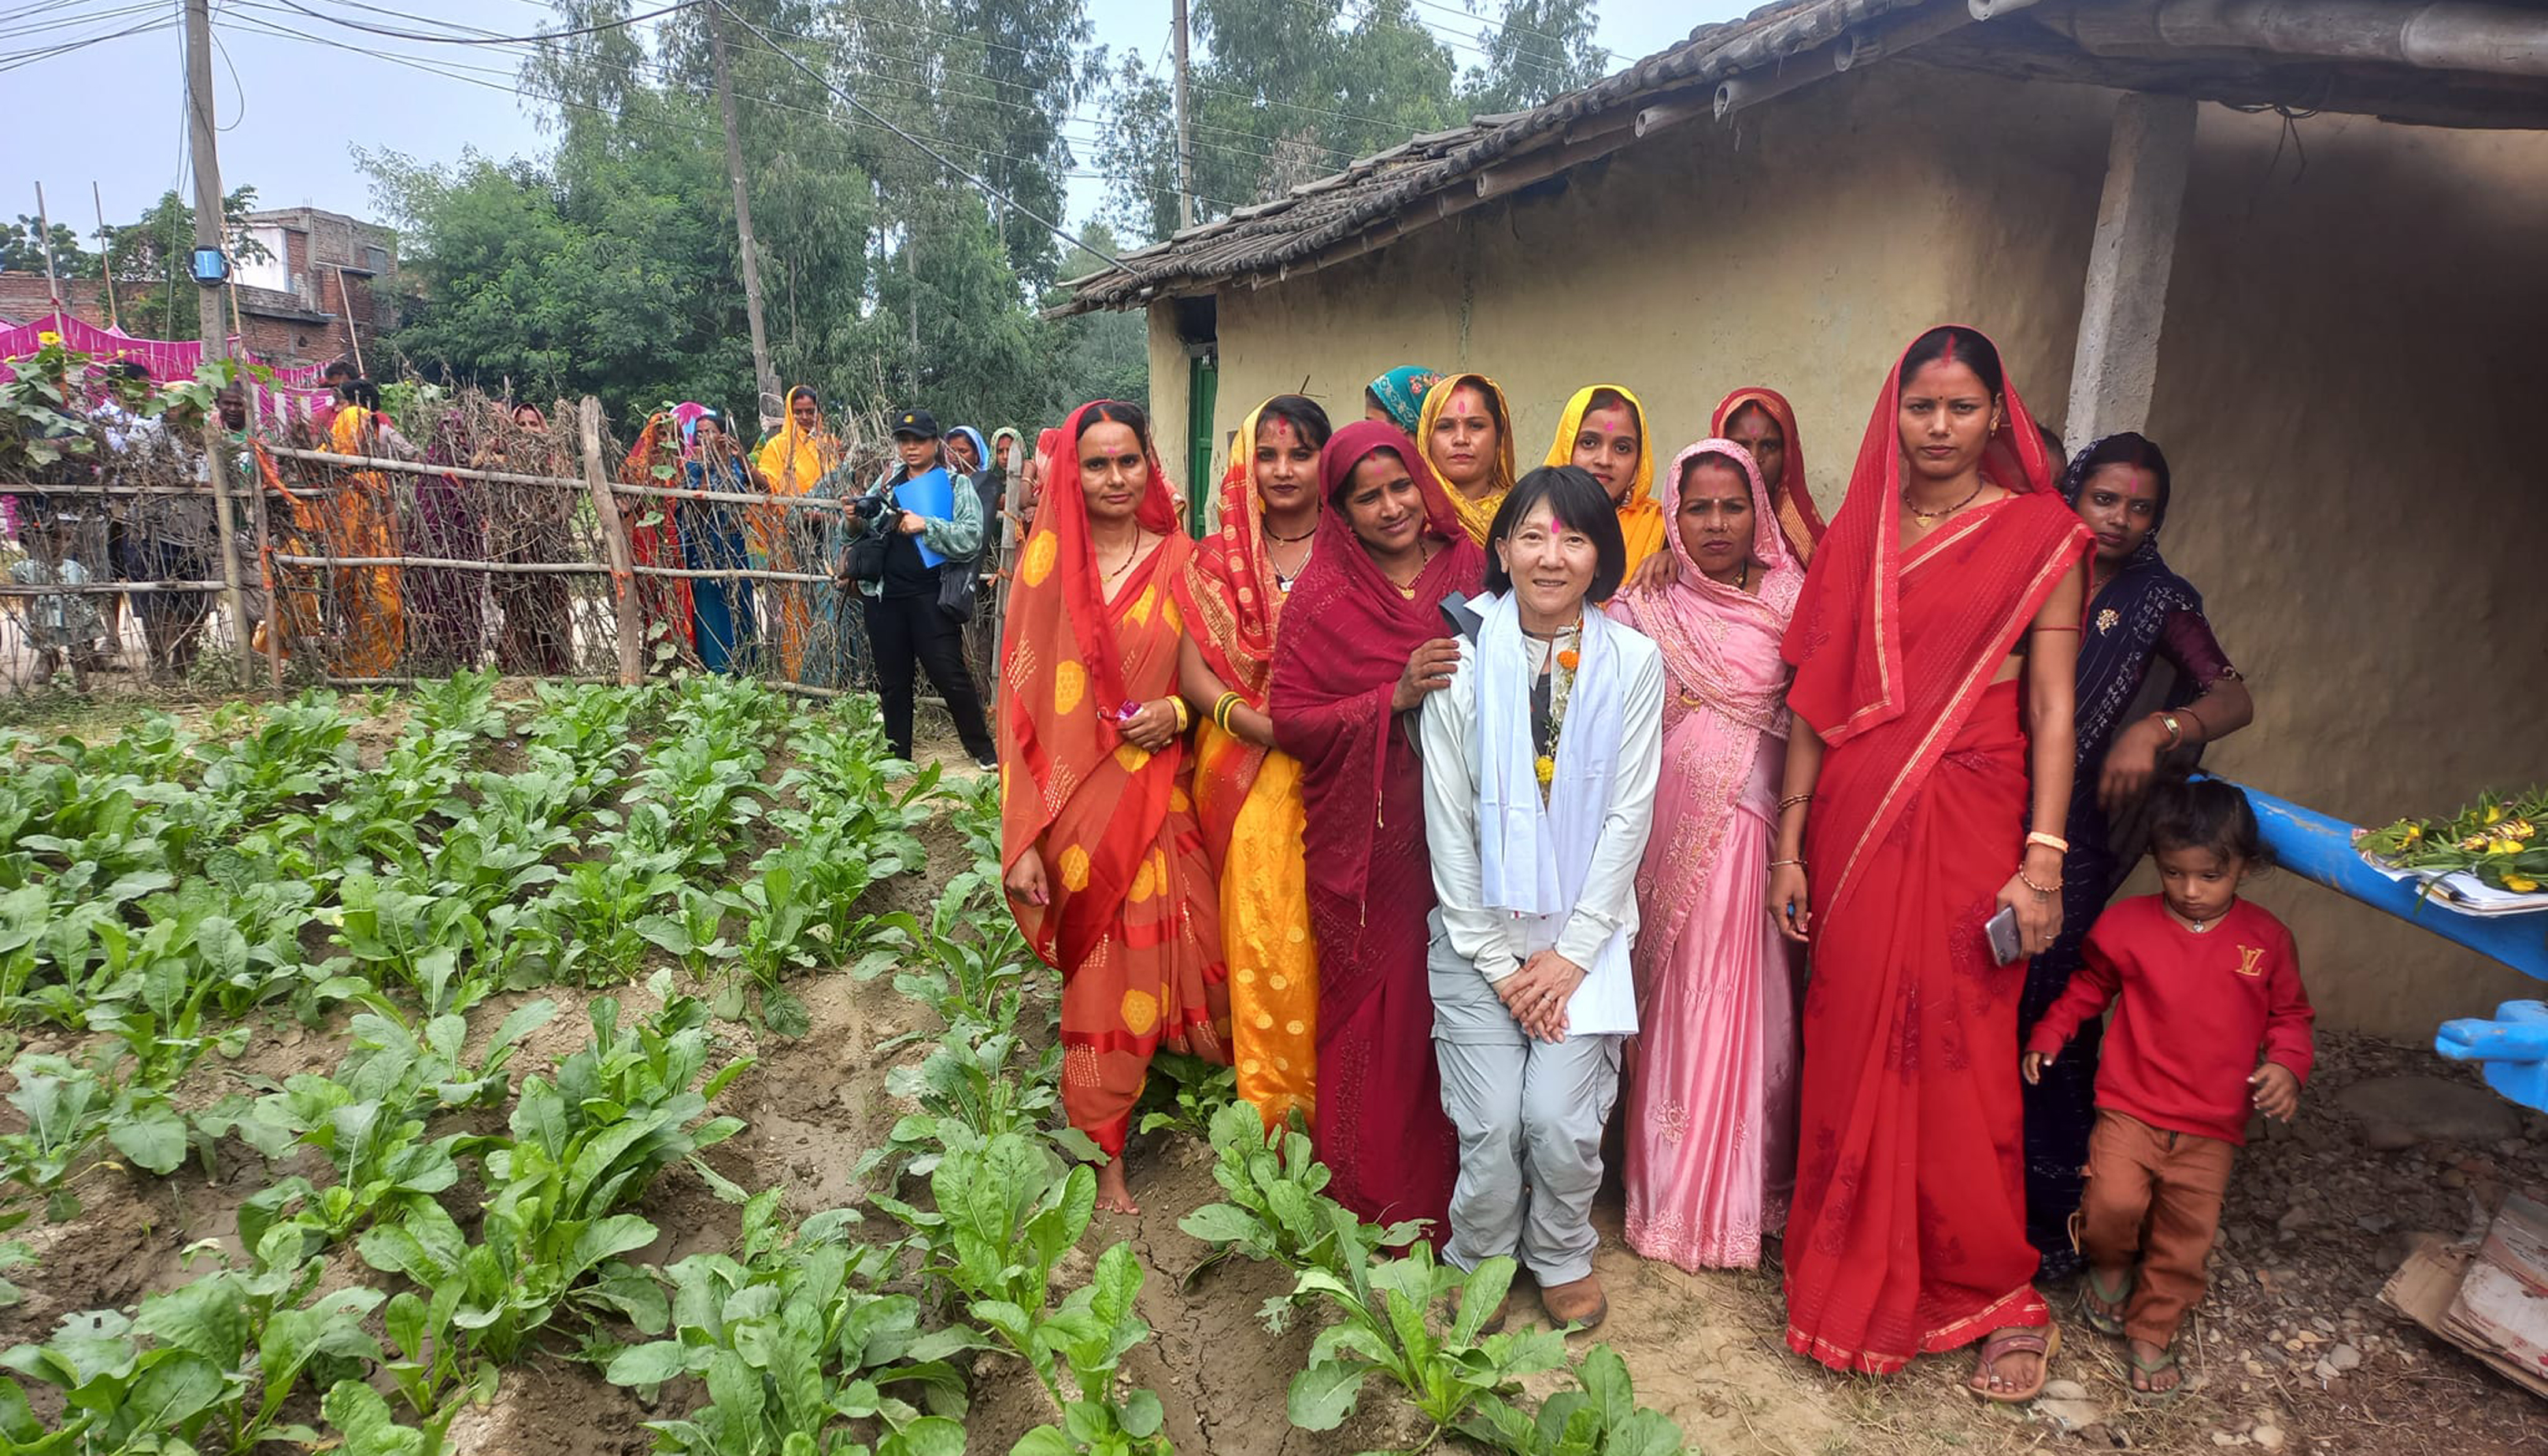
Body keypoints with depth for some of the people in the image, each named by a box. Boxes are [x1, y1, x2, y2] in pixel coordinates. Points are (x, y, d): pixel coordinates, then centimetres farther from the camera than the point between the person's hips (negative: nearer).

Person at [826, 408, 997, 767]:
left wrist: (926, 526, -20)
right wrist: (852, 522, -5)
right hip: (884, 595, 5)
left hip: (930, 595, -5)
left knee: (949, 673, -5)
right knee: (892, 679, 11)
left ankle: (982, 749, 10)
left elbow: (971, 539, -12)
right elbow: (857, 535, 17)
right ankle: (897, 755, 23)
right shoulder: (886, 481, 14)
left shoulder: (955, 486, 1)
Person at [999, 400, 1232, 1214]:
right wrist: (1022, 839, -11)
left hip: (1162, 796, 2)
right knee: (1097, 975, 5)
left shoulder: (1178, 559, 4)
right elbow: (1022, 703, -5)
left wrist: (1178, 708, -10)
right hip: (1079, 803, -2)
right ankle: (1105, 1157, 23)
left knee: (1184, 958, 2)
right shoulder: (1050, 563, -2)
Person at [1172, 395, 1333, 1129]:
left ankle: (1329, 1118, 16)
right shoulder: (1218, 560, 7)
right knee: (1261, 934, 0)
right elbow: (1193, 673, -1)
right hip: (1246, 780, 1)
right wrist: (1278, 730, -14)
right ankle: (1271, 1117, 16)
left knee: (1326, 941, -1)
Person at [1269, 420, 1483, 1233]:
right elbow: (1290, 719, -6)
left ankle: (1446, 1194, 27)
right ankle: (1371, 1198, 25)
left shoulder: (1472, 571, 6)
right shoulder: (1320, 598, -1)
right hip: (1365, 845, -2)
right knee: (1375, 1013, 4)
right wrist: (1395, 697, -17)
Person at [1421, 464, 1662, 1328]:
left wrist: (1571, 952, -6)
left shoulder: (1632, 661, -1)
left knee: (1562, 1120, -9)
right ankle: (1478, 1265, 24)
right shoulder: (1464, 657, -4)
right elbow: (1446, 818, -4)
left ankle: (1562, 1258, 23)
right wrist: (1497, 961, -5)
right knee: (1491, 1124, -7)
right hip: (1480, 930, 0)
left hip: (1584, 929, 1)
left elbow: (1629, 814, -2)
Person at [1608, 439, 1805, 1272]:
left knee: (1755, 1005, 4)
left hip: (1762, 834, 1)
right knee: (1680, 1006, 4)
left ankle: (1753, 1195, 24)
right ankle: (1678, 1201, 20)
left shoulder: (1794, 605, 6)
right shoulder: (1643, 611, 4)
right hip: (1676, 837, -1)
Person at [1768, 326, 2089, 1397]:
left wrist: (2042, 862, -10)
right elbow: (1814, 699, 7)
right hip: (1854, 824, 3)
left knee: (1959, 1059, 1)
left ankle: (2000, 1297, 22)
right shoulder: (1857, 535, 10)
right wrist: (1790, 845, 5)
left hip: (1967, 825, -3)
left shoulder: (2040, 535, 3)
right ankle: (1856, 1281, 26)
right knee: (1852, 1050, 8)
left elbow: (2052, 710, -2)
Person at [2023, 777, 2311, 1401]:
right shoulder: (2127, 924, -3)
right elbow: (2087, 987, 11)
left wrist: (2286, 1066, -8)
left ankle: (2152, 1336, 24)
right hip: (2130, 1107, -1)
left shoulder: (2266, 938, 0)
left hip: (2212, 1125, 1)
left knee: (2186, 1235, 5)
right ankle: (2110, 1269, 17)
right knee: (2114, 1202, -17)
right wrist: (2048, 1035, 3)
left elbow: (2289, 1013, 11)